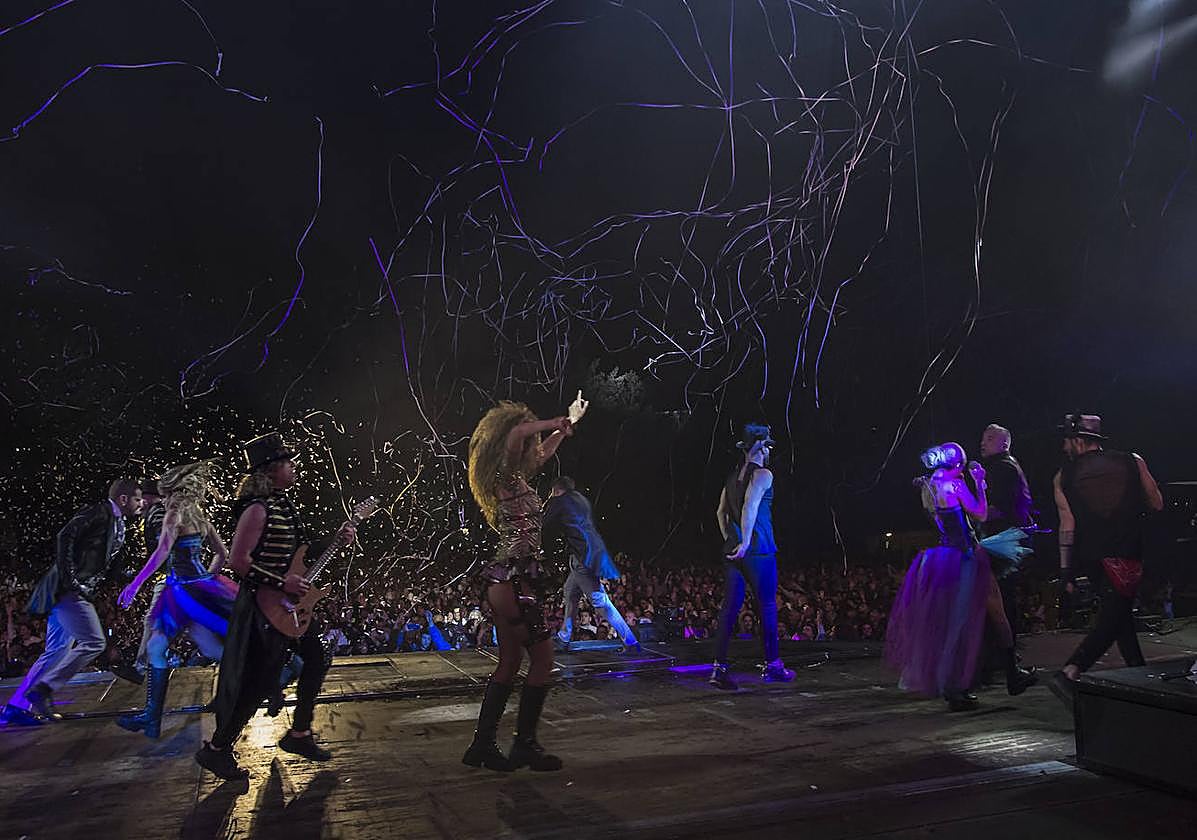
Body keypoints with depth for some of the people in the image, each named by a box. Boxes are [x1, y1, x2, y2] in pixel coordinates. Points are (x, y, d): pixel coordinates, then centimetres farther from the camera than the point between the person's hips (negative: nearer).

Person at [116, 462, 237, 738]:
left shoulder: (175, 513, -10)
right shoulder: (200, 518, 13)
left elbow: (163, 550, -23)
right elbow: (222, 554, 15)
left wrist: (136, 583, -22)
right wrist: (208, 577, 23)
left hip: (188, 590, -9)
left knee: (215, 650, -7)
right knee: (155, 648, 12)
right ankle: (151, 716, 15)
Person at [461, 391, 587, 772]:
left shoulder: (515, 476, 16)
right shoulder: (505, 476, -9)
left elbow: (542, 453, 34)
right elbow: (515, 433, -28)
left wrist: (567, 424, 42)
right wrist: (558, 423, -13)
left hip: (509, 578, 10)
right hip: (514, 579, -10)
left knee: (510, 662, 13)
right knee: (542, 658, -2)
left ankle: (483, 744, 19)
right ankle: (525, 744, 7)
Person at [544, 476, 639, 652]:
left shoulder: (559, 501, 0)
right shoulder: (581, 500, 22)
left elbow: (546, 529, 7)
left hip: (584, 554, -9)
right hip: (593, 550, 9)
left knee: (599, 600, -10)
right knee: (570, 590, 21)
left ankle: (630, 641, -13)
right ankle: (563, 638, 29)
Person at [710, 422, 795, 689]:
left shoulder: (733, 476, 16)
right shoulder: (762, 474, -7)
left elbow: (720, 512, 19)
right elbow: (750, 506, -21)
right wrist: (745, 543, -21)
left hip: (732, 550, 7)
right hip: (758, 550, -7)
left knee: (730, 606, 4)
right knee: (768, 605, 5)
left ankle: (719, 667, 0)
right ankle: (772, 664, 14)